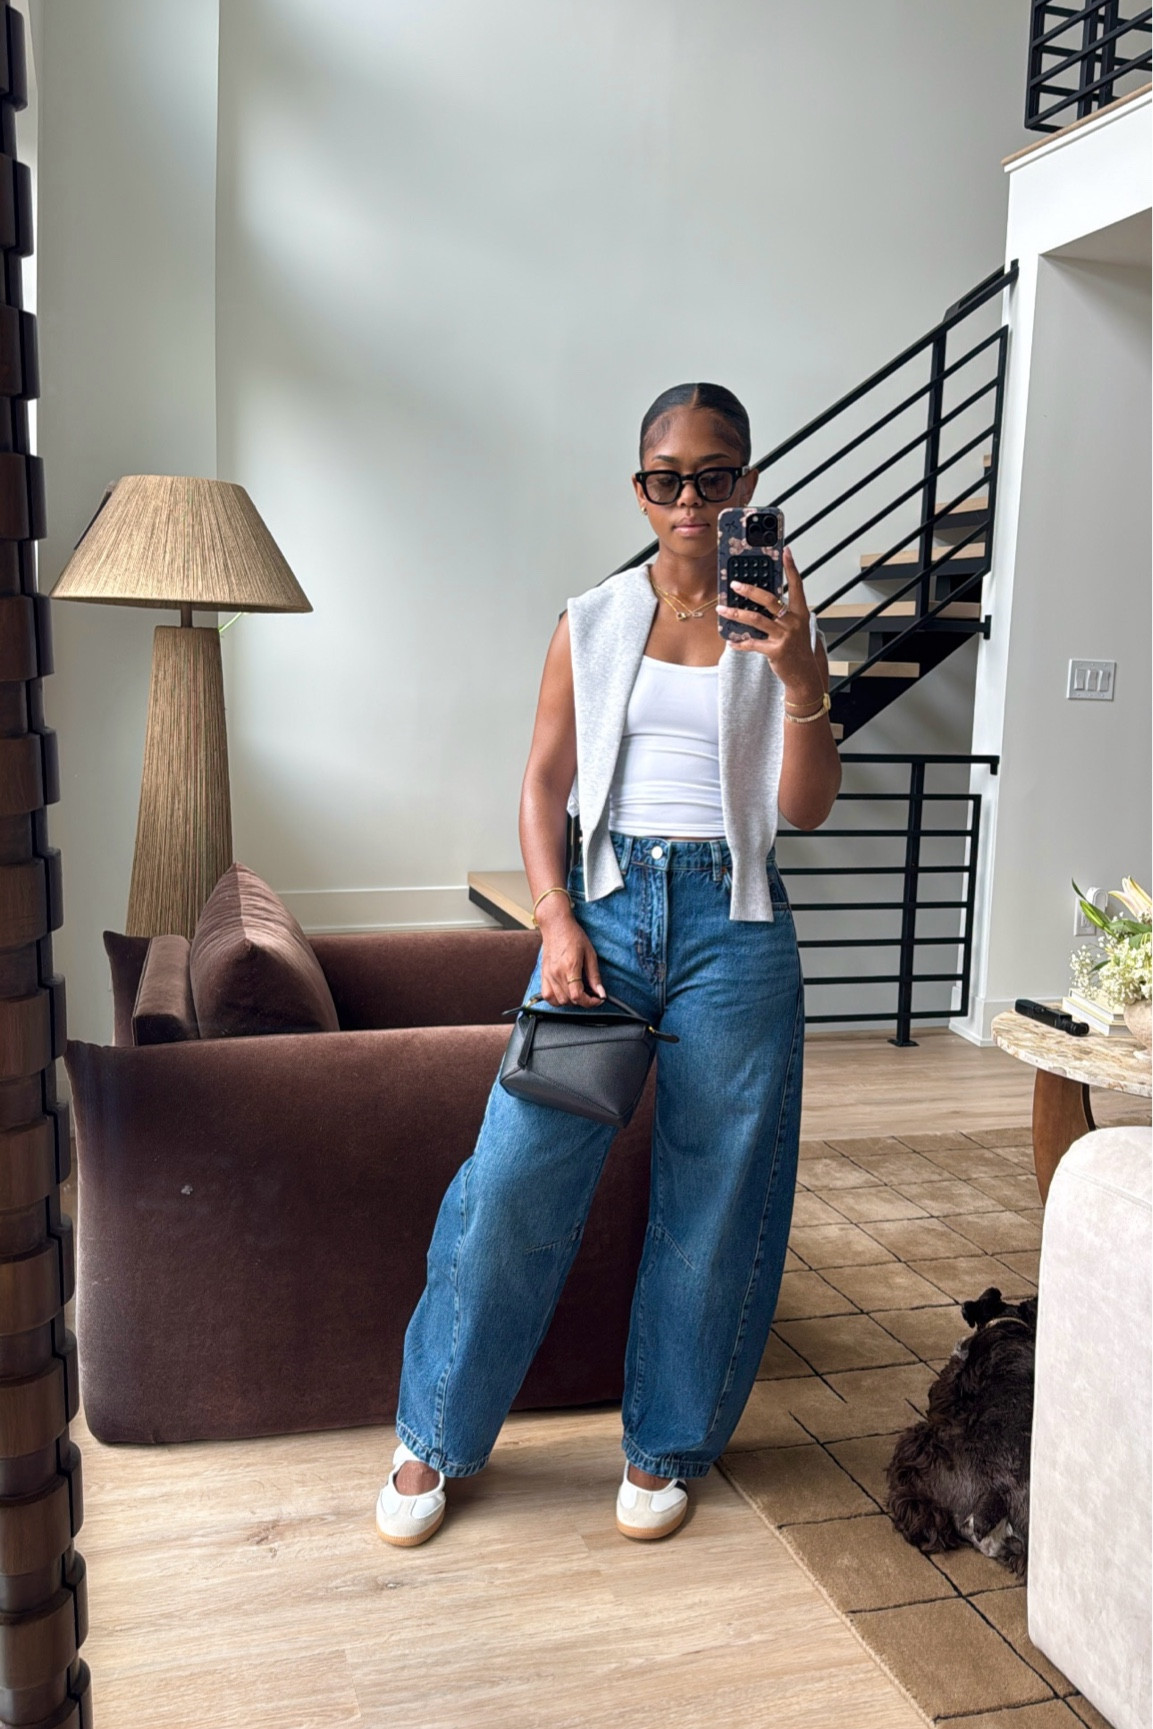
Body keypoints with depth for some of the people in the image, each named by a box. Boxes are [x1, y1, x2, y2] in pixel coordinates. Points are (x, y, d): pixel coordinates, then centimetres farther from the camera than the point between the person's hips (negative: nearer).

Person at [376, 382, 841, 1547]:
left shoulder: (781, 629, 6)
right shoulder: (591, 624, 9)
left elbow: (806, 809, -1)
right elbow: (544, 782, 6)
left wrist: (800, 679, -18)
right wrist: (555, 920, -8)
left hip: (733, 925, 0)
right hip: (605, 909, 0)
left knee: (712, 1196, 6)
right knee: (517, 1175, -3)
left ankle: (666, 1444, 27)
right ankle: (435, 1438, 16)